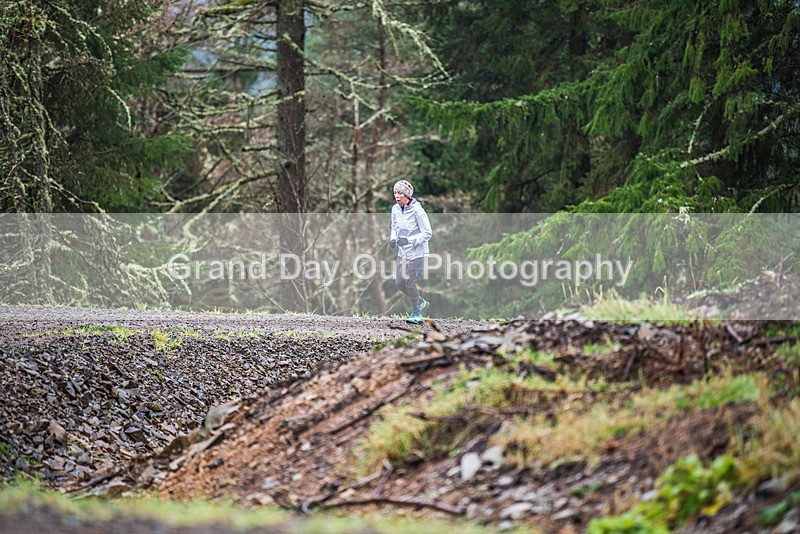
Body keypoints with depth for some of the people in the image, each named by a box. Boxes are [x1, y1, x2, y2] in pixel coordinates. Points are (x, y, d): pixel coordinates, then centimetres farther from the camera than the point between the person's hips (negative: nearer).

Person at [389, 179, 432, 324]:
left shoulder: (417, 210, -19)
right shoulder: (395, 209, 1)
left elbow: (427, 233, -16)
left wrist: (409, 240, -26)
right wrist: (393, 239, -6)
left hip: (417, 252, -7)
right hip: (402, 252, 7)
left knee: (409, 282, -6)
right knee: (399, 282, 7)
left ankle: (416, 314, 12)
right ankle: (421, 303, 30)